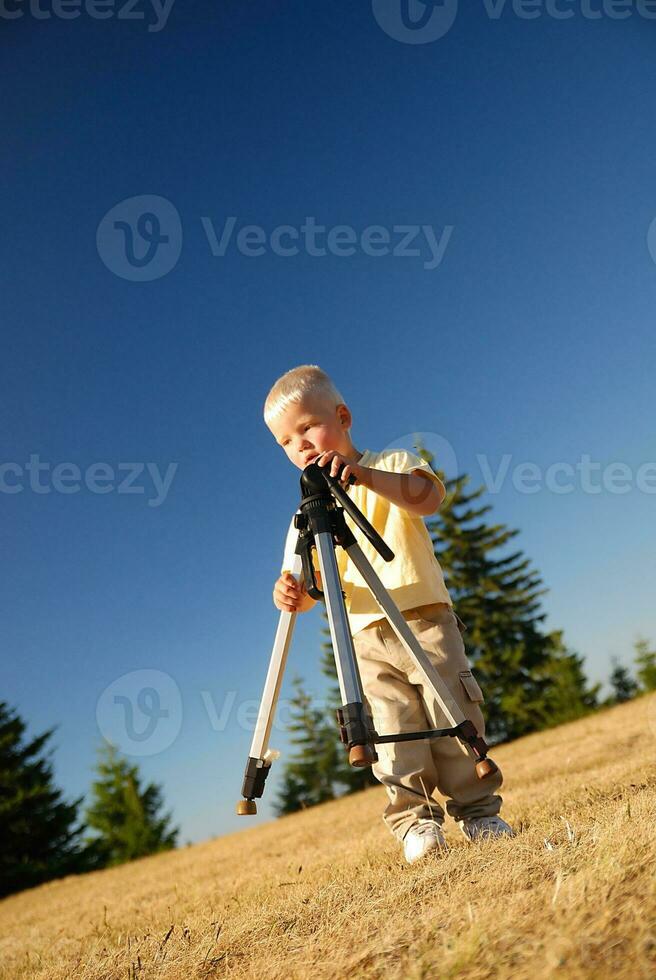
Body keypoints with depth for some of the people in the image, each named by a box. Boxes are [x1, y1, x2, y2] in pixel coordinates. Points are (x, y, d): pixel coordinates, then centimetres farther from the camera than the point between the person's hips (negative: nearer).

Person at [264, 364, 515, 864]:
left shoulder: (393, 465, 4)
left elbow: (429, 496, -19)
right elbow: (313, 586, 6)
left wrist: (364, 474, -34)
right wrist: (294, 593, -19)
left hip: (425, 620, -2)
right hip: (365, 639, 2)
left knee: (455, 716, 0)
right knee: (393, 729, -7)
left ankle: (479, 810, 15)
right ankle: (415, 820, 5)